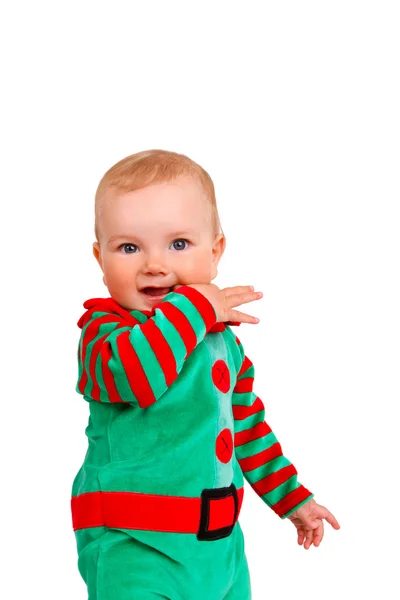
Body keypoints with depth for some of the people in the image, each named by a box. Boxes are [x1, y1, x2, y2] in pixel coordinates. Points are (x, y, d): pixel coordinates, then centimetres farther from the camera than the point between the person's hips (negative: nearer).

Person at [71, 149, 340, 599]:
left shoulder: (222, 338, 10)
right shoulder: (104, 330, -11)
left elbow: (248, 424, 23)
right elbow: (132, 372, -36)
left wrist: (292, 497, 27)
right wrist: (193, 306, -25)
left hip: (220, 542, 7)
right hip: (133, 547, -7)